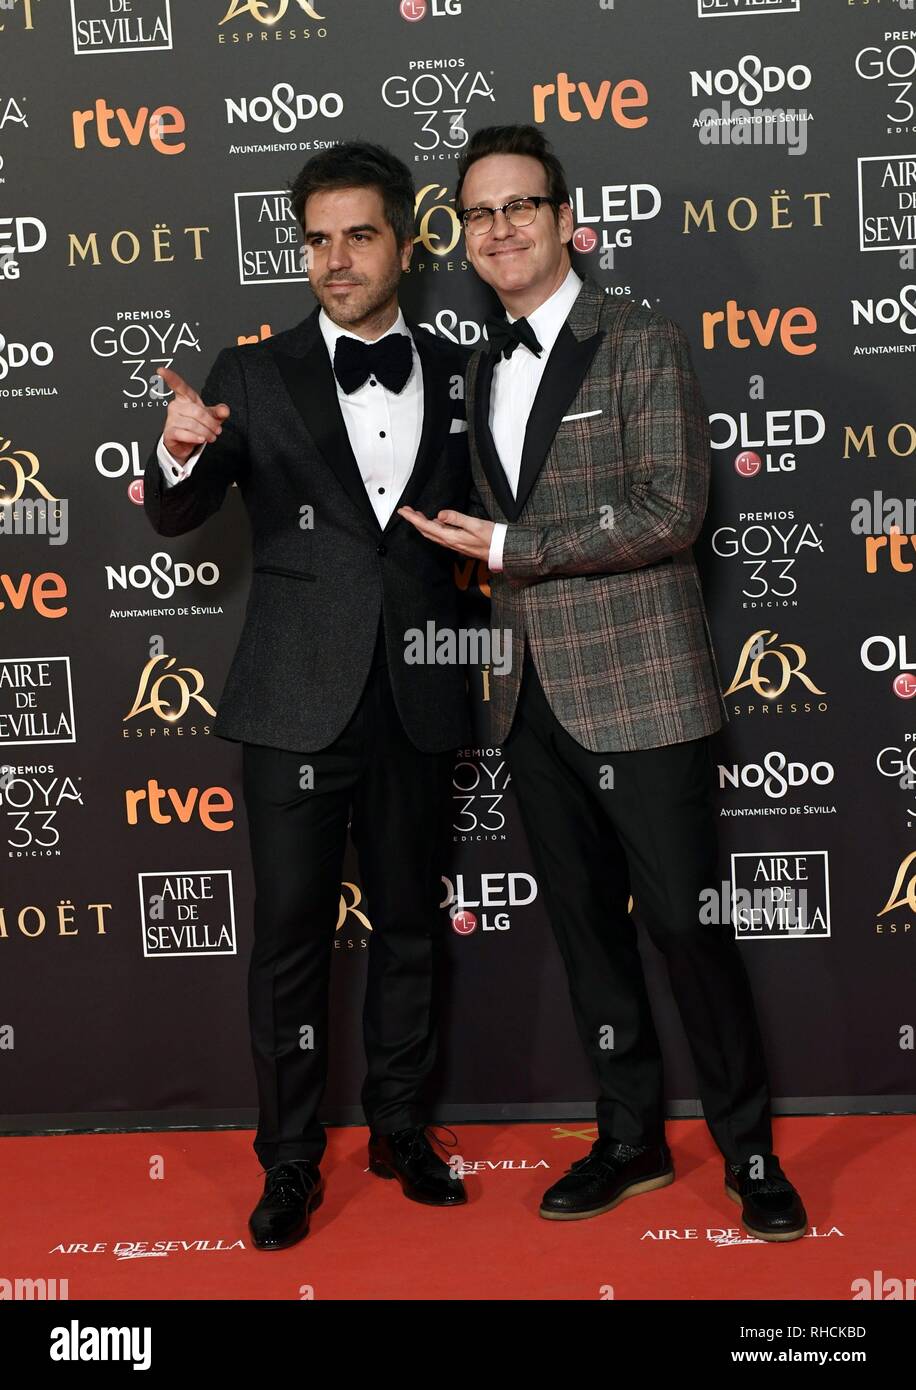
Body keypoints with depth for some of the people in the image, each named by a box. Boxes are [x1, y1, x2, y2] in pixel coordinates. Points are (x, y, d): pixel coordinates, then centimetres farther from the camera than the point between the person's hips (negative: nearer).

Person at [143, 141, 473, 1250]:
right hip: (299, 701, -2)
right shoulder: (254, 376, -1)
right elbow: (174, 519, -6)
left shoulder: (456, 374, 6)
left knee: (409, 923, 14)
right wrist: (180, 452, -26)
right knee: (292, 934, 3)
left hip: (416, 700, 3)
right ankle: (290, 1162, 18)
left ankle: (399, 1129, 31)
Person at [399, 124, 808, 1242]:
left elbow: (671, 512, -15)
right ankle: (631, 1139, 25)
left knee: (684, 921, -2)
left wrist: (508, 547, -14)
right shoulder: (481, 372, 16)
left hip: (639, 688, -6)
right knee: (585, 923, 12)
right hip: (533, 692, 6)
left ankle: (749, 1154, 14)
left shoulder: (643, 345, -4)